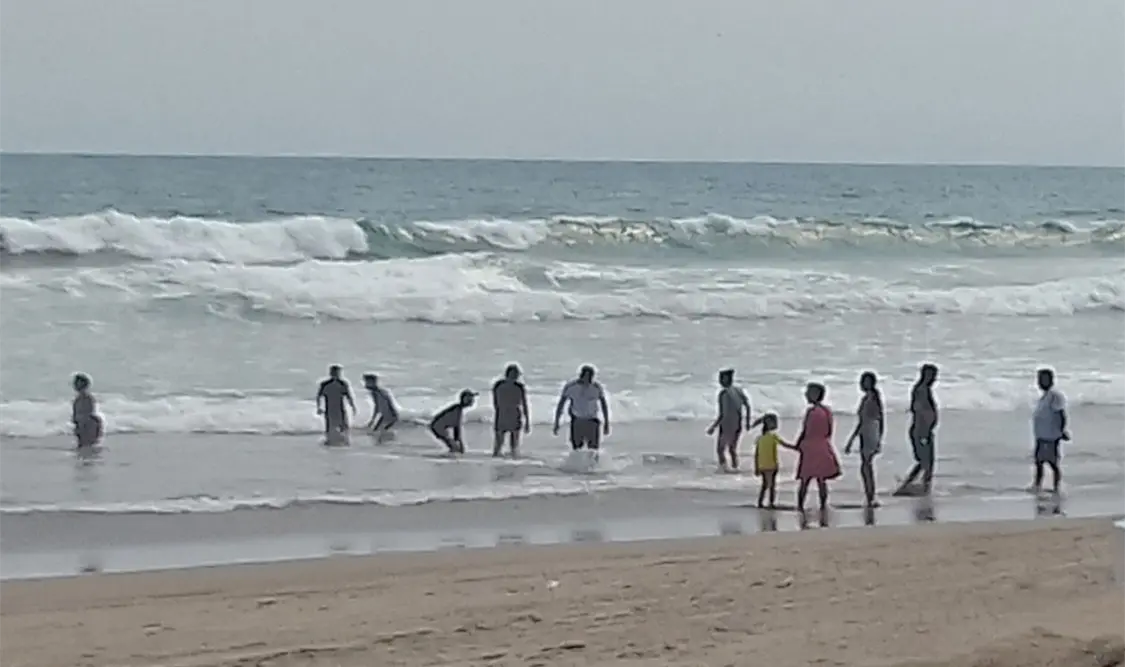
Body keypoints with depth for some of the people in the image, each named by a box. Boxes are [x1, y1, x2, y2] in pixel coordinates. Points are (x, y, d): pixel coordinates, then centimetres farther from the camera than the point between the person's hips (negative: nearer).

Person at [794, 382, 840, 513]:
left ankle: (800, 505, 2)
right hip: (823, 447, 5)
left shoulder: (811, 411, -16)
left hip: (809, 448, -5)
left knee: (805, 479, 1)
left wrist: (798, 444, 0)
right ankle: (823, 505, 10)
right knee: (821, 479, 11)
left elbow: (805, 432, -14)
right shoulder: (827, 411, 3)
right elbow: (829, 432, 8)